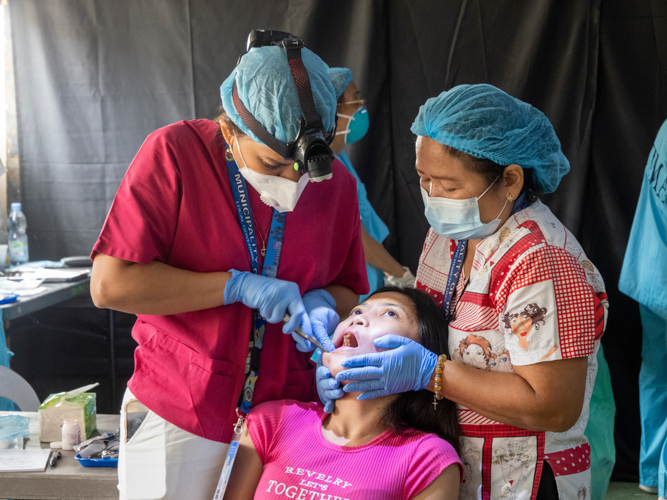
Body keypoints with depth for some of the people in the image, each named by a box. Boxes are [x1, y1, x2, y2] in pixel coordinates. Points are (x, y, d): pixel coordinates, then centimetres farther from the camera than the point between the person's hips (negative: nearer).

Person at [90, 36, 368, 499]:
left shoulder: (337, 181, 0)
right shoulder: (175, 153, -13)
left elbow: (348, 290, 13)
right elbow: (110, 284, -19)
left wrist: (321, 303, -11)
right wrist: (239, 286, -21)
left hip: (285, 410, 3)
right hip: (177, 411, -3)